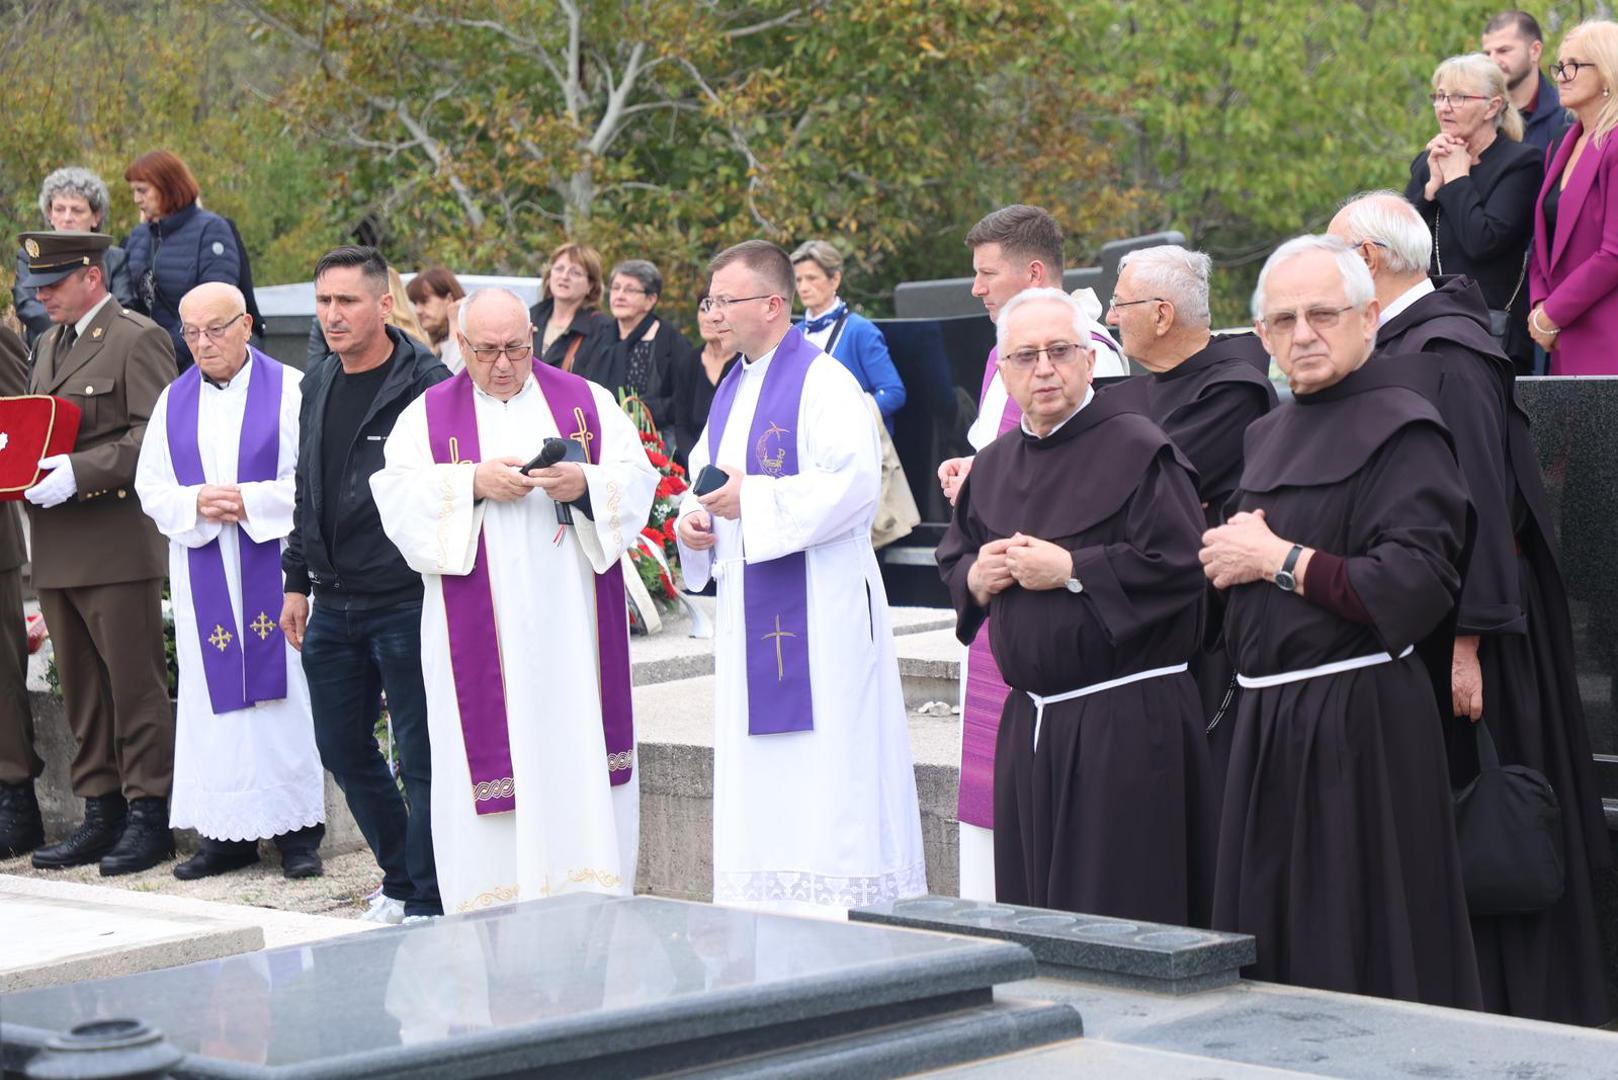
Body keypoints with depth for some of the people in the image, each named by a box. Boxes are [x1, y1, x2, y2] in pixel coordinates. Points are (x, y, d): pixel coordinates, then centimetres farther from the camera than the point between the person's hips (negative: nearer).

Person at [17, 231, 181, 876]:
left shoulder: (138, 340, -7)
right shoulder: (47, 346, 20)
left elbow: (156, 436, -16)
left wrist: (78, 473, -23)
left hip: (117, 542, -8)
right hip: (57, 549, 8)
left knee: (135, 684, -3)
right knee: (82, 693, 11)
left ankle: (148, 816, 2)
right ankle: (101, 815, 17)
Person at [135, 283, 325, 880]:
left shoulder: (289, 391, -2)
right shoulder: (174, 401, 11)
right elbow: (150, 489, 9)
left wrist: (250, 501, -16)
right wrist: (195, 504, -11)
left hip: (274, 568, -3)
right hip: (203, 577, 3)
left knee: (283, 687, -3)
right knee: (214, 693, 2)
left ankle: (298, 830, 3)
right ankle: (227, 831, 7)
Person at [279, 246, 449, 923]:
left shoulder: (426, 385, -12)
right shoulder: (317, 385, 12)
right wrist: (297, 581, 19)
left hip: (406, 604, -8)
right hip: (333, 605, 8)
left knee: (420, 758, -2)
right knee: (342, 748, 13)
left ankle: (427, 902, 8)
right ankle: (400, 879, 29)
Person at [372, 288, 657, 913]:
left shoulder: (588, 402, 11)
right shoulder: (428, 415, 8)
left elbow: (639, 480, 4)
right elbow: (398, 495, -4)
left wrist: (586, 483, -16)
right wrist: (476, 483, -17)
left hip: (574, 619, 1)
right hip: (479, 626, -1)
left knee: (580, 751, -1)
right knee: (489, 751, -3)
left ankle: (592, 903, 3)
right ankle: (496, 902, 2)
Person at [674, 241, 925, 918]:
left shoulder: (821, 380, -10)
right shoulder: (732, 390, 17)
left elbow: (857, 481, -20)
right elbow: (707, 475, 26)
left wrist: (752, 500, -21)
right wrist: (693, 518, 3)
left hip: (819, 604, -9)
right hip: (750, 607, 9)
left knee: (827, 769, -8)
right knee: (757, 772, 10)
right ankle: (764, 916, 16)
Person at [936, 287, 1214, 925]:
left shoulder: (1138, 450, -9)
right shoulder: (994, 465, 13)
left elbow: (1180, 563, -18)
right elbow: (953, 557, 23)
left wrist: (1071, 571, -16)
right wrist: (976, 578, 0)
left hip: (1126, 723, -7)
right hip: (1029, 721, 7)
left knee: (1119, 917, -5)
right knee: (1031, 909, 11)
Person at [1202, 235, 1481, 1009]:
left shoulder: (1402, 432, -11)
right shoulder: (1270, 434, 15)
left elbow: (1415, 586, -21)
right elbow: (1228, 557, 25)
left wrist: (1280, 560, -14)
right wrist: (1229, 552, 1)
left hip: (1361, 726, -8)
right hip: (1267, 717, 8)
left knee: (1360, 957, -4)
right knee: (1271, 942, 12)